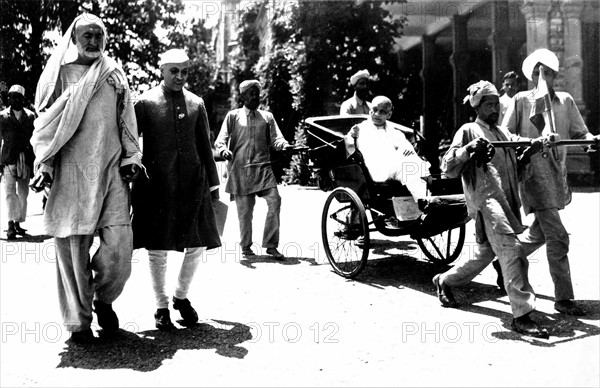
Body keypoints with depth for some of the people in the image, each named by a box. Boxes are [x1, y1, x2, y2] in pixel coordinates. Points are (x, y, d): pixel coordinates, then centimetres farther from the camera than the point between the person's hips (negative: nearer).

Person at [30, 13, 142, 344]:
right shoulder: (58, 74, 7)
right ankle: (79, 320, 15)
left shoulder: (115, 75, 14)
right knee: (72, 247, 0)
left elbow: (127, 121, 17)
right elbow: (45, 124, 7)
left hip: (111, 171, 2)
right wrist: (44, 164, -3)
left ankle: (103, 299, 20)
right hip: (70, 173, -1)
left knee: (119, 246, -8)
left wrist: (131, 157, 6)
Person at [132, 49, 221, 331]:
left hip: (192, 184, 3)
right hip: (156, 184, -3)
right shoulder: (145, 102, 0)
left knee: (198, 244, 3)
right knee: (157, 249, 3)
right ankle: (161, 307, 21)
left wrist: (213, 183, 12)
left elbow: (205, 147, 13)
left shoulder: (196, 104, 9)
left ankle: (181, 296, 26)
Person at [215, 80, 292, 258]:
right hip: (240, 169, -1)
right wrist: (224, 149, -20)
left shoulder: (267, 116, 15)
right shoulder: (233, 116, 9)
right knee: (244, 209, 3)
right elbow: (220, 139, 3)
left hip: (263, 167, 2)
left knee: (274, 200, -14)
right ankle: (245, 246, 21)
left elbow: (275, 138, 8)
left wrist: (284, 145, -16)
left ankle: (271, 245, -4)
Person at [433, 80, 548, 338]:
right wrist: (468, 148, -24)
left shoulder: (503, 133, 22)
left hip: (507, 201, 8)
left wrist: (536, 144, -5)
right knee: (511, 252, -16)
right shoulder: (468, 131, 0)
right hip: (486, 200, -8)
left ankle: (444, 281, 37)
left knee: (485, 252, 18)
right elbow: (448, 168, -8)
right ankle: (522, 315, -13)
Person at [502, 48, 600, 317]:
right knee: (557, 236, -10)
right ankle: (563, 298, -1)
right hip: (533, 172, -6)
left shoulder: (565, 101, 9)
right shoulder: (521, 101, -2)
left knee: (540, 232, 19)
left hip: (557, 173, 6)